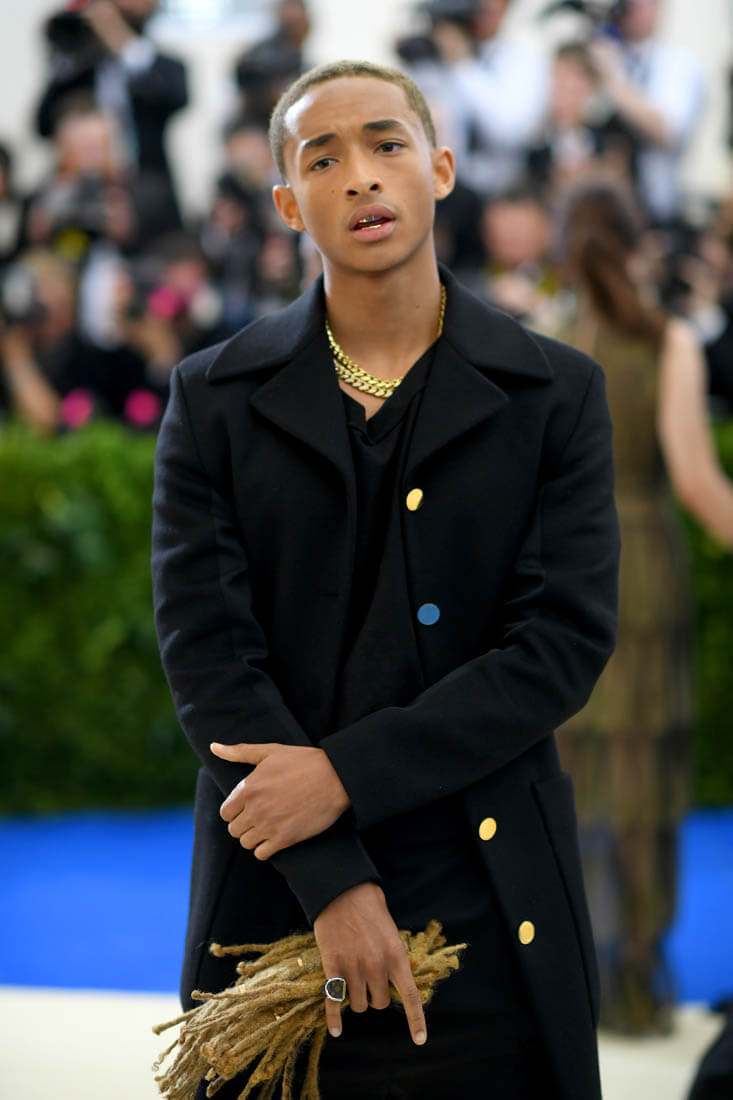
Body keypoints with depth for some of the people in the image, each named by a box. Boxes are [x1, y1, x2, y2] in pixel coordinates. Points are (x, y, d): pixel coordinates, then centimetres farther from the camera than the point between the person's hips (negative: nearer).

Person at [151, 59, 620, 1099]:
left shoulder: (555, 394, 3)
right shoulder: (215, 399, 4)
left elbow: (567, 641, -5)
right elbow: (205, 644, -4)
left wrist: (346, 771, -14)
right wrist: (333, 880, -13)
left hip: (490, 917, 0)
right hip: (278, 895, 0)